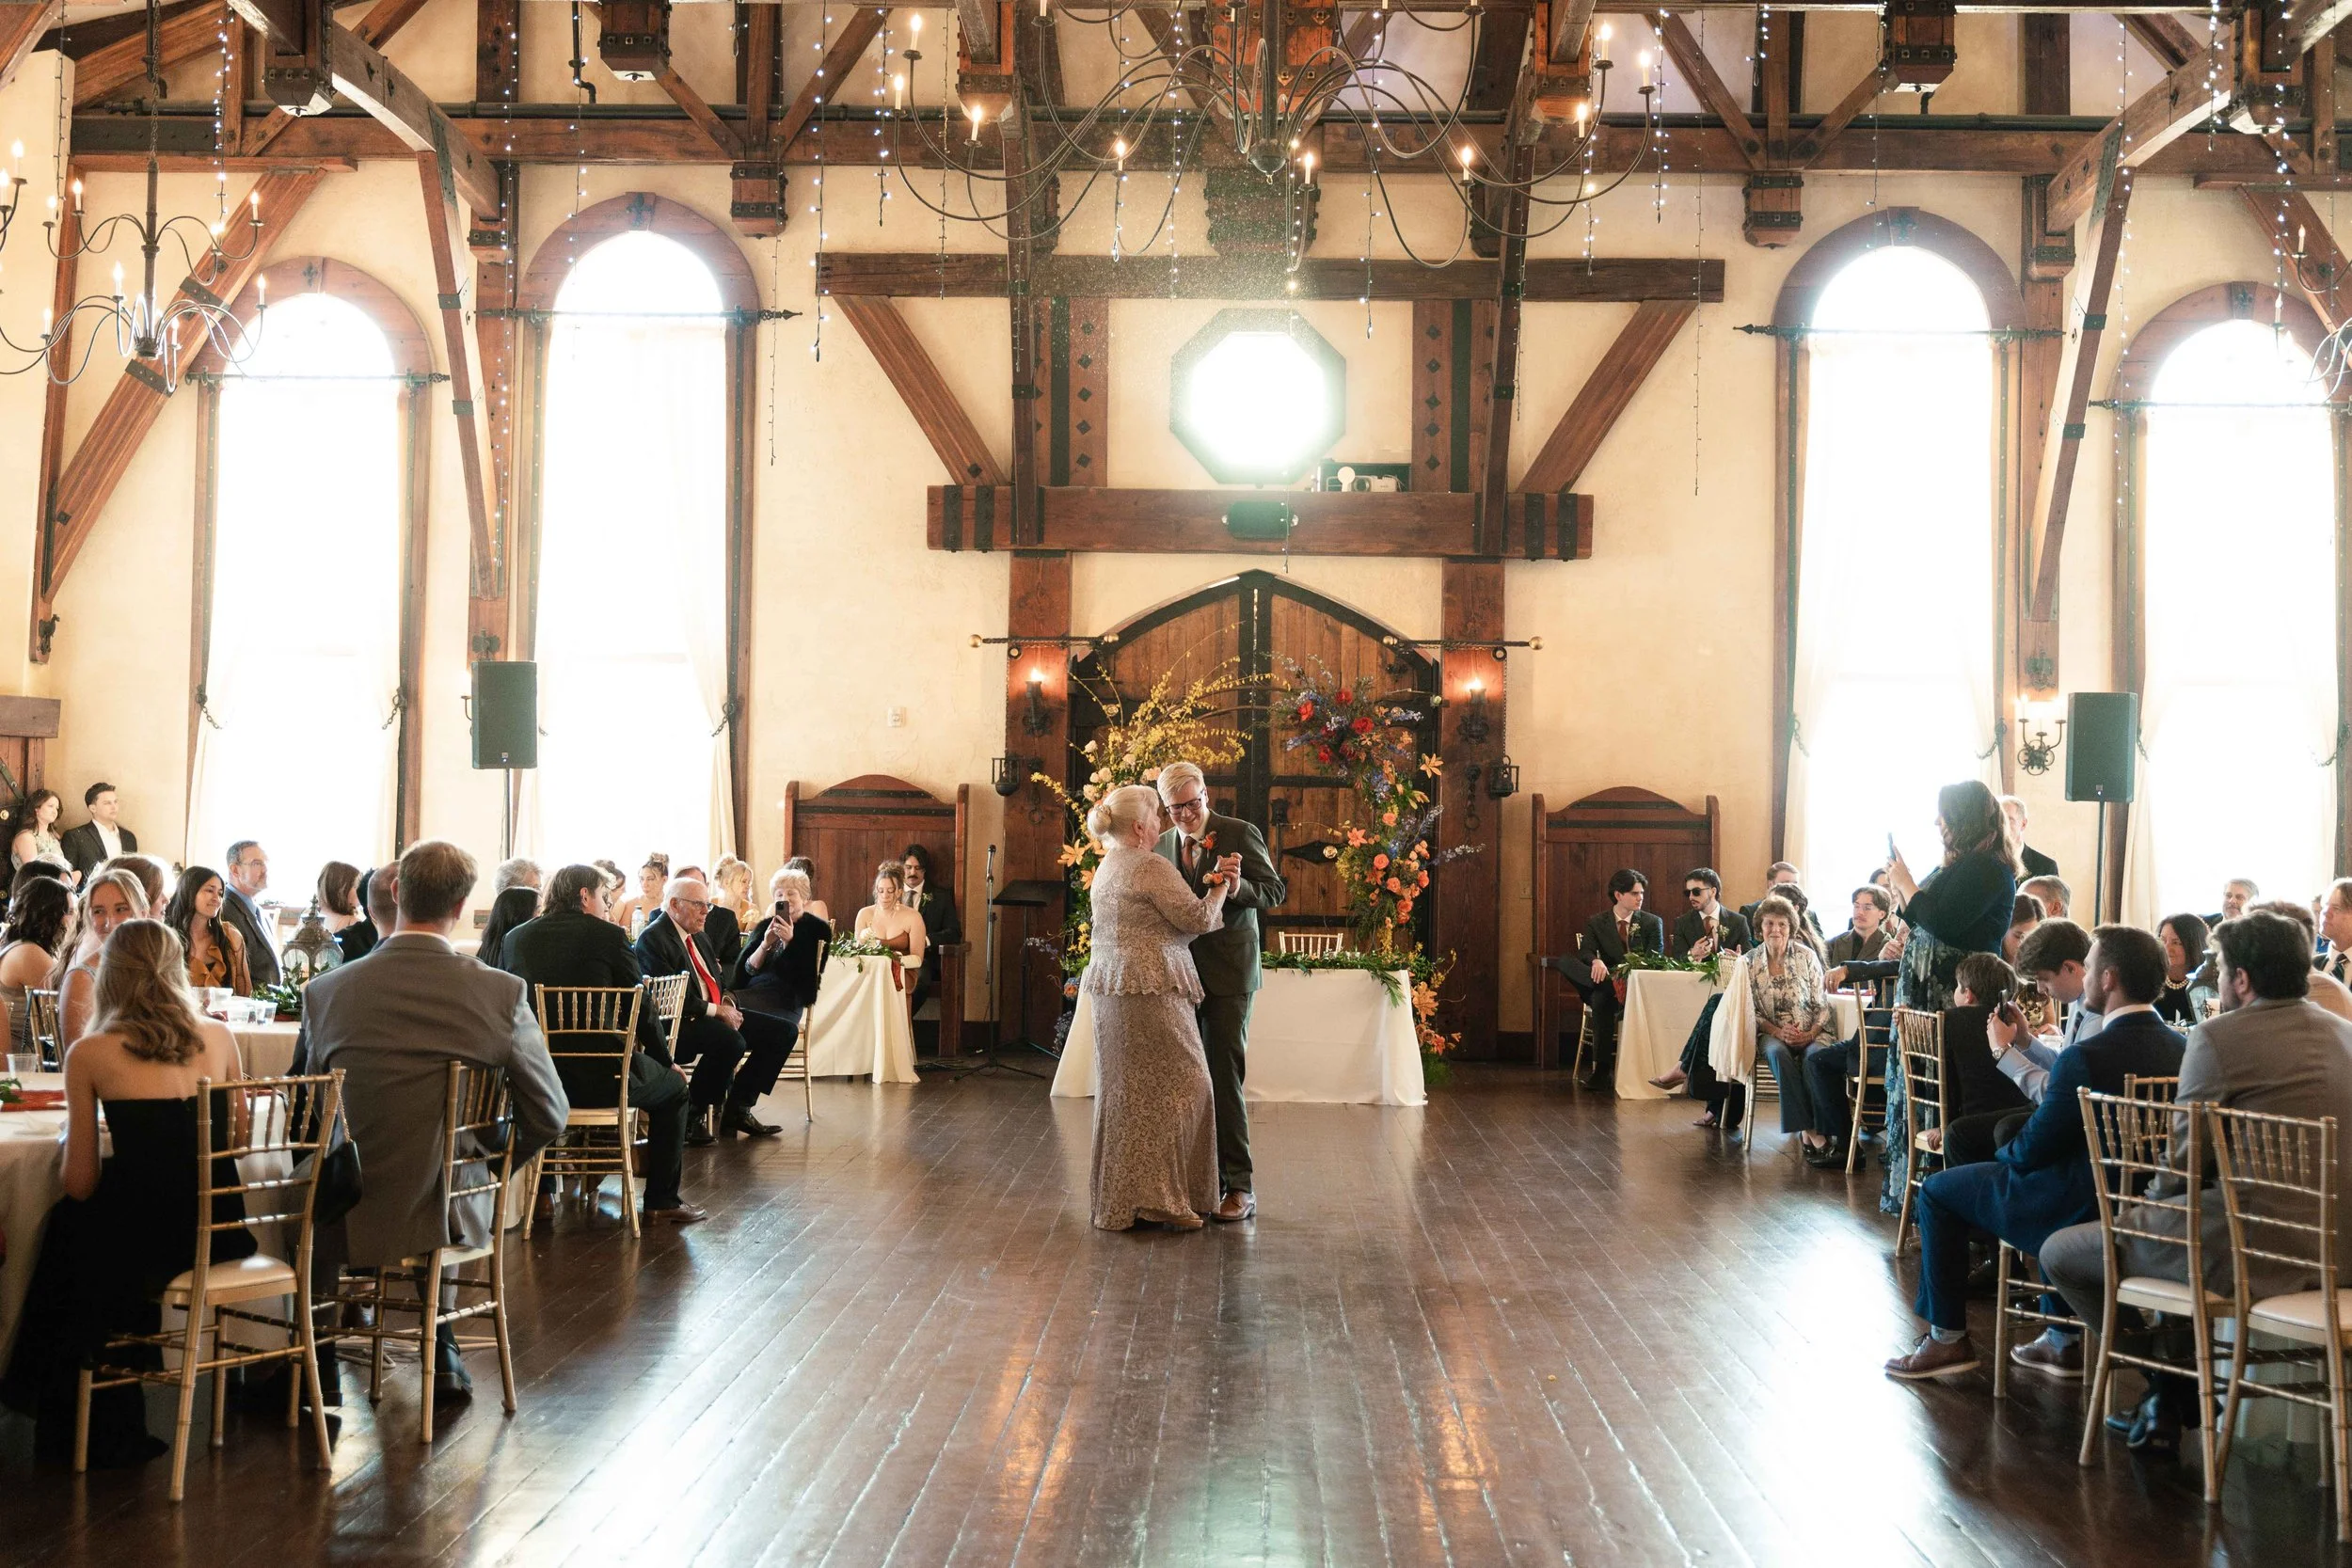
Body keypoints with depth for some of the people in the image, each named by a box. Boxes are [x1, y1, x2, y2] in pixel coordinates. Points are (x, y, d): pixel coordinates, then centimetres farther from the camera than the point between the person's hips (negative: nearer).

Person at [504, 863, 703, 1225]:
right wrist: (665, 1058, 14)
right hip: (601, 1077, -5)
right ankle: (662, 1201, 18)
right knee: (674, 1085, 22)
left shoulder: (515, 938, 7)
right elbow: (641, 1009, -3)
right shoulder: (609, 936, -6)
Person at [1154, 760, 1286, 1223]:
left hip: (1227, 975, -6)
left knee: (1223, 1077, -8)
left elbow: (1275, 891, -8)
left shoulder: (1239, 834, -5)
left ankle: (1239, 1186, -2)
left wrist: (1238, 888, -27)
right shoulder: (1162, 846, 11)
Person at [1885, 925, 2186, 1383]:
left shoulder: (2089, 1056, -26)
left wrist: (2003, 1153, 6)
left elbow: (2032, 1151, -17)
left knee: (1937, 1190, 9)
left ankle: (1947, 1337, 18)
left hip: (2079, 1209, -8)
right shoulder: (2179, 1048, -3)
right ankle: (2063, 1339, 34)